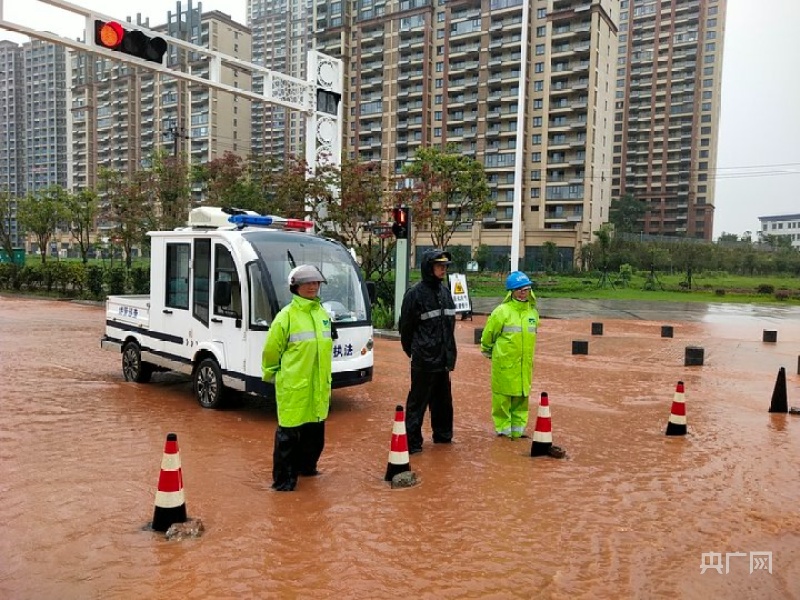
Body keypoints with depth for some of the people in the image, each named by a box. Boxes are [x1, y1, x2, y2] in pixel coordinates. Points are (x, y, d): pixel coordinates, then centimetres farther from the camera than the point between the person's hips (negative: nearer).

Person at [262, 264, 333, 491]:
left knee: (315, 433, 17)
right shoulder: (286, 316, -10)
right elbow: (271, 350, -4)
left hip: (318, 388, 7)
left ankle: (305, 466, 37)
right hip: (293, 388, -6)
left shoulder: (323, 314, 10)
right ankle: (283, 479, 13)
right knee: (288, 435, 1)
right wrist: (271, 375, 6)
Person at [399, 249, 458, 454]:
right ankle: (412, 442, 8)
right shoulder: (416, 293, -12)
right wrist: (412, 351, 5)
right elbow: (406, 326, -6)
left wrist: (448, 350, 14)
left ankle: (442, 435, 33)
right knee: (418, 401, 0)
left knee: (443, 399, 17)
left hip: (443, 358, 7)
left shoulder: (445, 290, 9)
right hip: (424, 360, -7)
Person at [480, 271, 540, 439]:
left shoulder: (533, 312, 6)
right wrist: (487, 350, 12)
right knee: (503, 397, 2)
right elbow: (488, 332, 0)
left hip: (524, 364, 5)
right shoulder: (502, 311, -12)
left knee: (522, 397, 11)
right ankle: (503, 428, 17)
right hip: (504, 363, -5)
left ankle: (518, 429, 24)